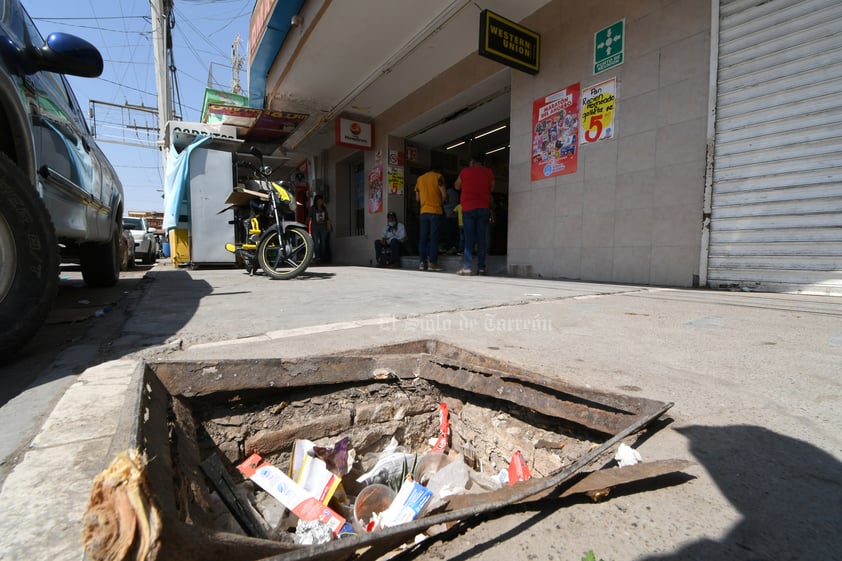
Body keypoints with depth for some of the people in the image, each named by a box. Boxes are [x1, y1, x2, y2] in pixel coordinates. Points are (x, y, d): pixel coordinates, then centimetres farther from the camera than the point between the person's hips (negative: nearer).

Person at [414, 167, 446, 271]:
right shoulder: (438, 177, 0)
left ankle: (422, 262, 6)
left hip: (424, 211, 4)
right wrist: (439, 200, 12)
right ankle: (432, 263, -5)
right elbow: (444, 195, -7)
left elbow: (417, 198, 17)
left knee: (423, 237, 7)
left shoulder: (420, 179, 15)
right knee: (434, 237, -3)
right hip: (435, 211, -4)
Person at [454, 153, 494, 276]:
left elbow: (457, 186, 14)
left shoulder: (465, 171, 3)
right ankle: (481, 267, 1)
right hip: (484, 208, 2)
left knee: (469, 238, -2)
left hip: (468, 208, -1)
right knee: (482, 238, 2)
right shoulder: (489, 173, 8)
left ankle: (466, 267, -9)